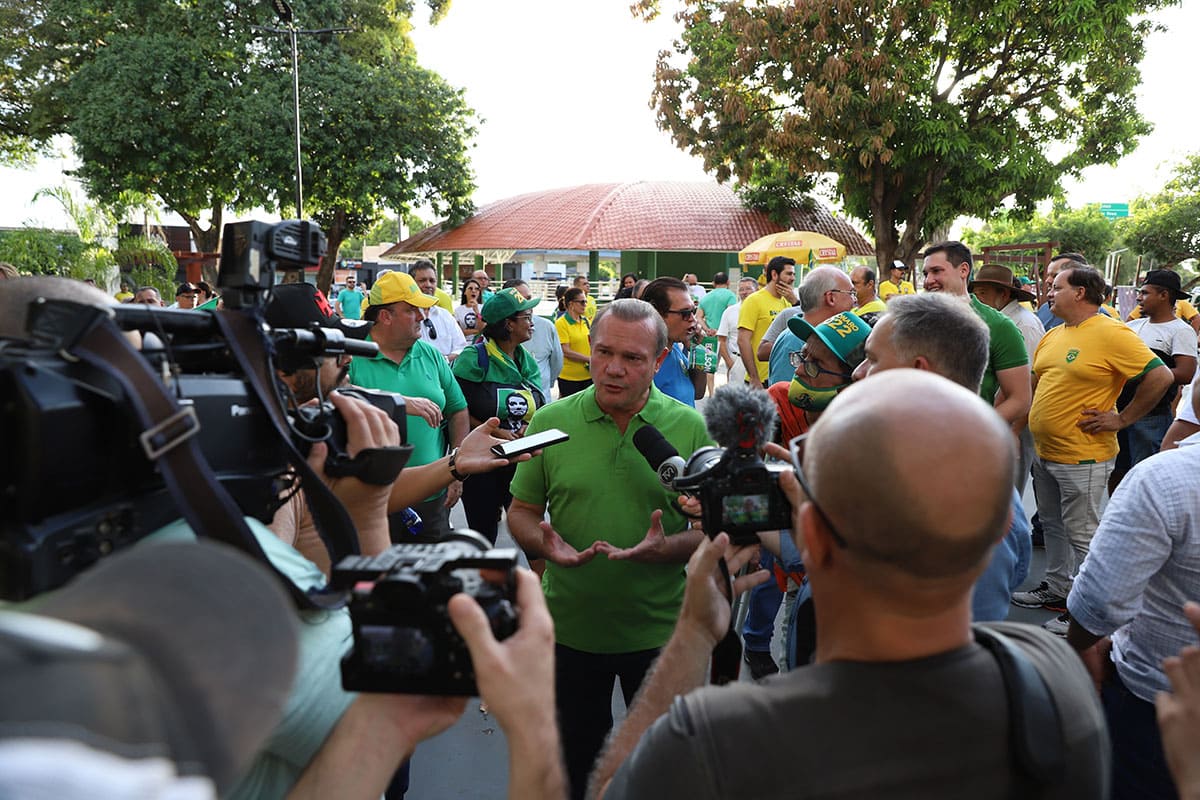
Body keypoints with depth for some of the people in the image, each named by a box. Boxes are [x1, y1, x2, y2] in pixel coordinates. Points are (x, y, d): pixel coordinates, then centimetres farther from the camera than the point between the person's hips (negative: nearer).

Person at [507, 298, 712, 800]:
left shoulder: (690, 428, -7)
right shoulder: (550, 421, -4)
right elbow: (522, 512, 4)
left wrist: (664, 548, -24)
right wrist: (546, 545, -17)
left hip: (660, 631, -1)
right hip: (570, 627, 1)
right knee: (574, 759, 22)